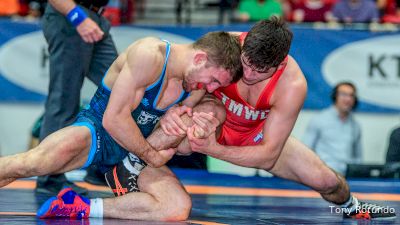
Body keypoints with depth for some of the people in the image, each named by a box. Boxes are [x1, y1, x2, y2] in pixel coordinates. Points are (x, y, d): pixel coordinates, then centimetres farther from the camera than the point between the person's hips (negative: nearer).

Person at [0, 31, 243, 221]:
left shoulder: (197, 86, 2)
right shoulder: (149, 56, -22)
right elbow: (114, 118, -24)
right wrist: (152, 157, -13)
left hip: (137, 149, 8)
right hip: (97, 130, -8)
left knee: (179, 208, -18)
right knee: (36, 161, -38)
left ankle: (82, 208, -15)